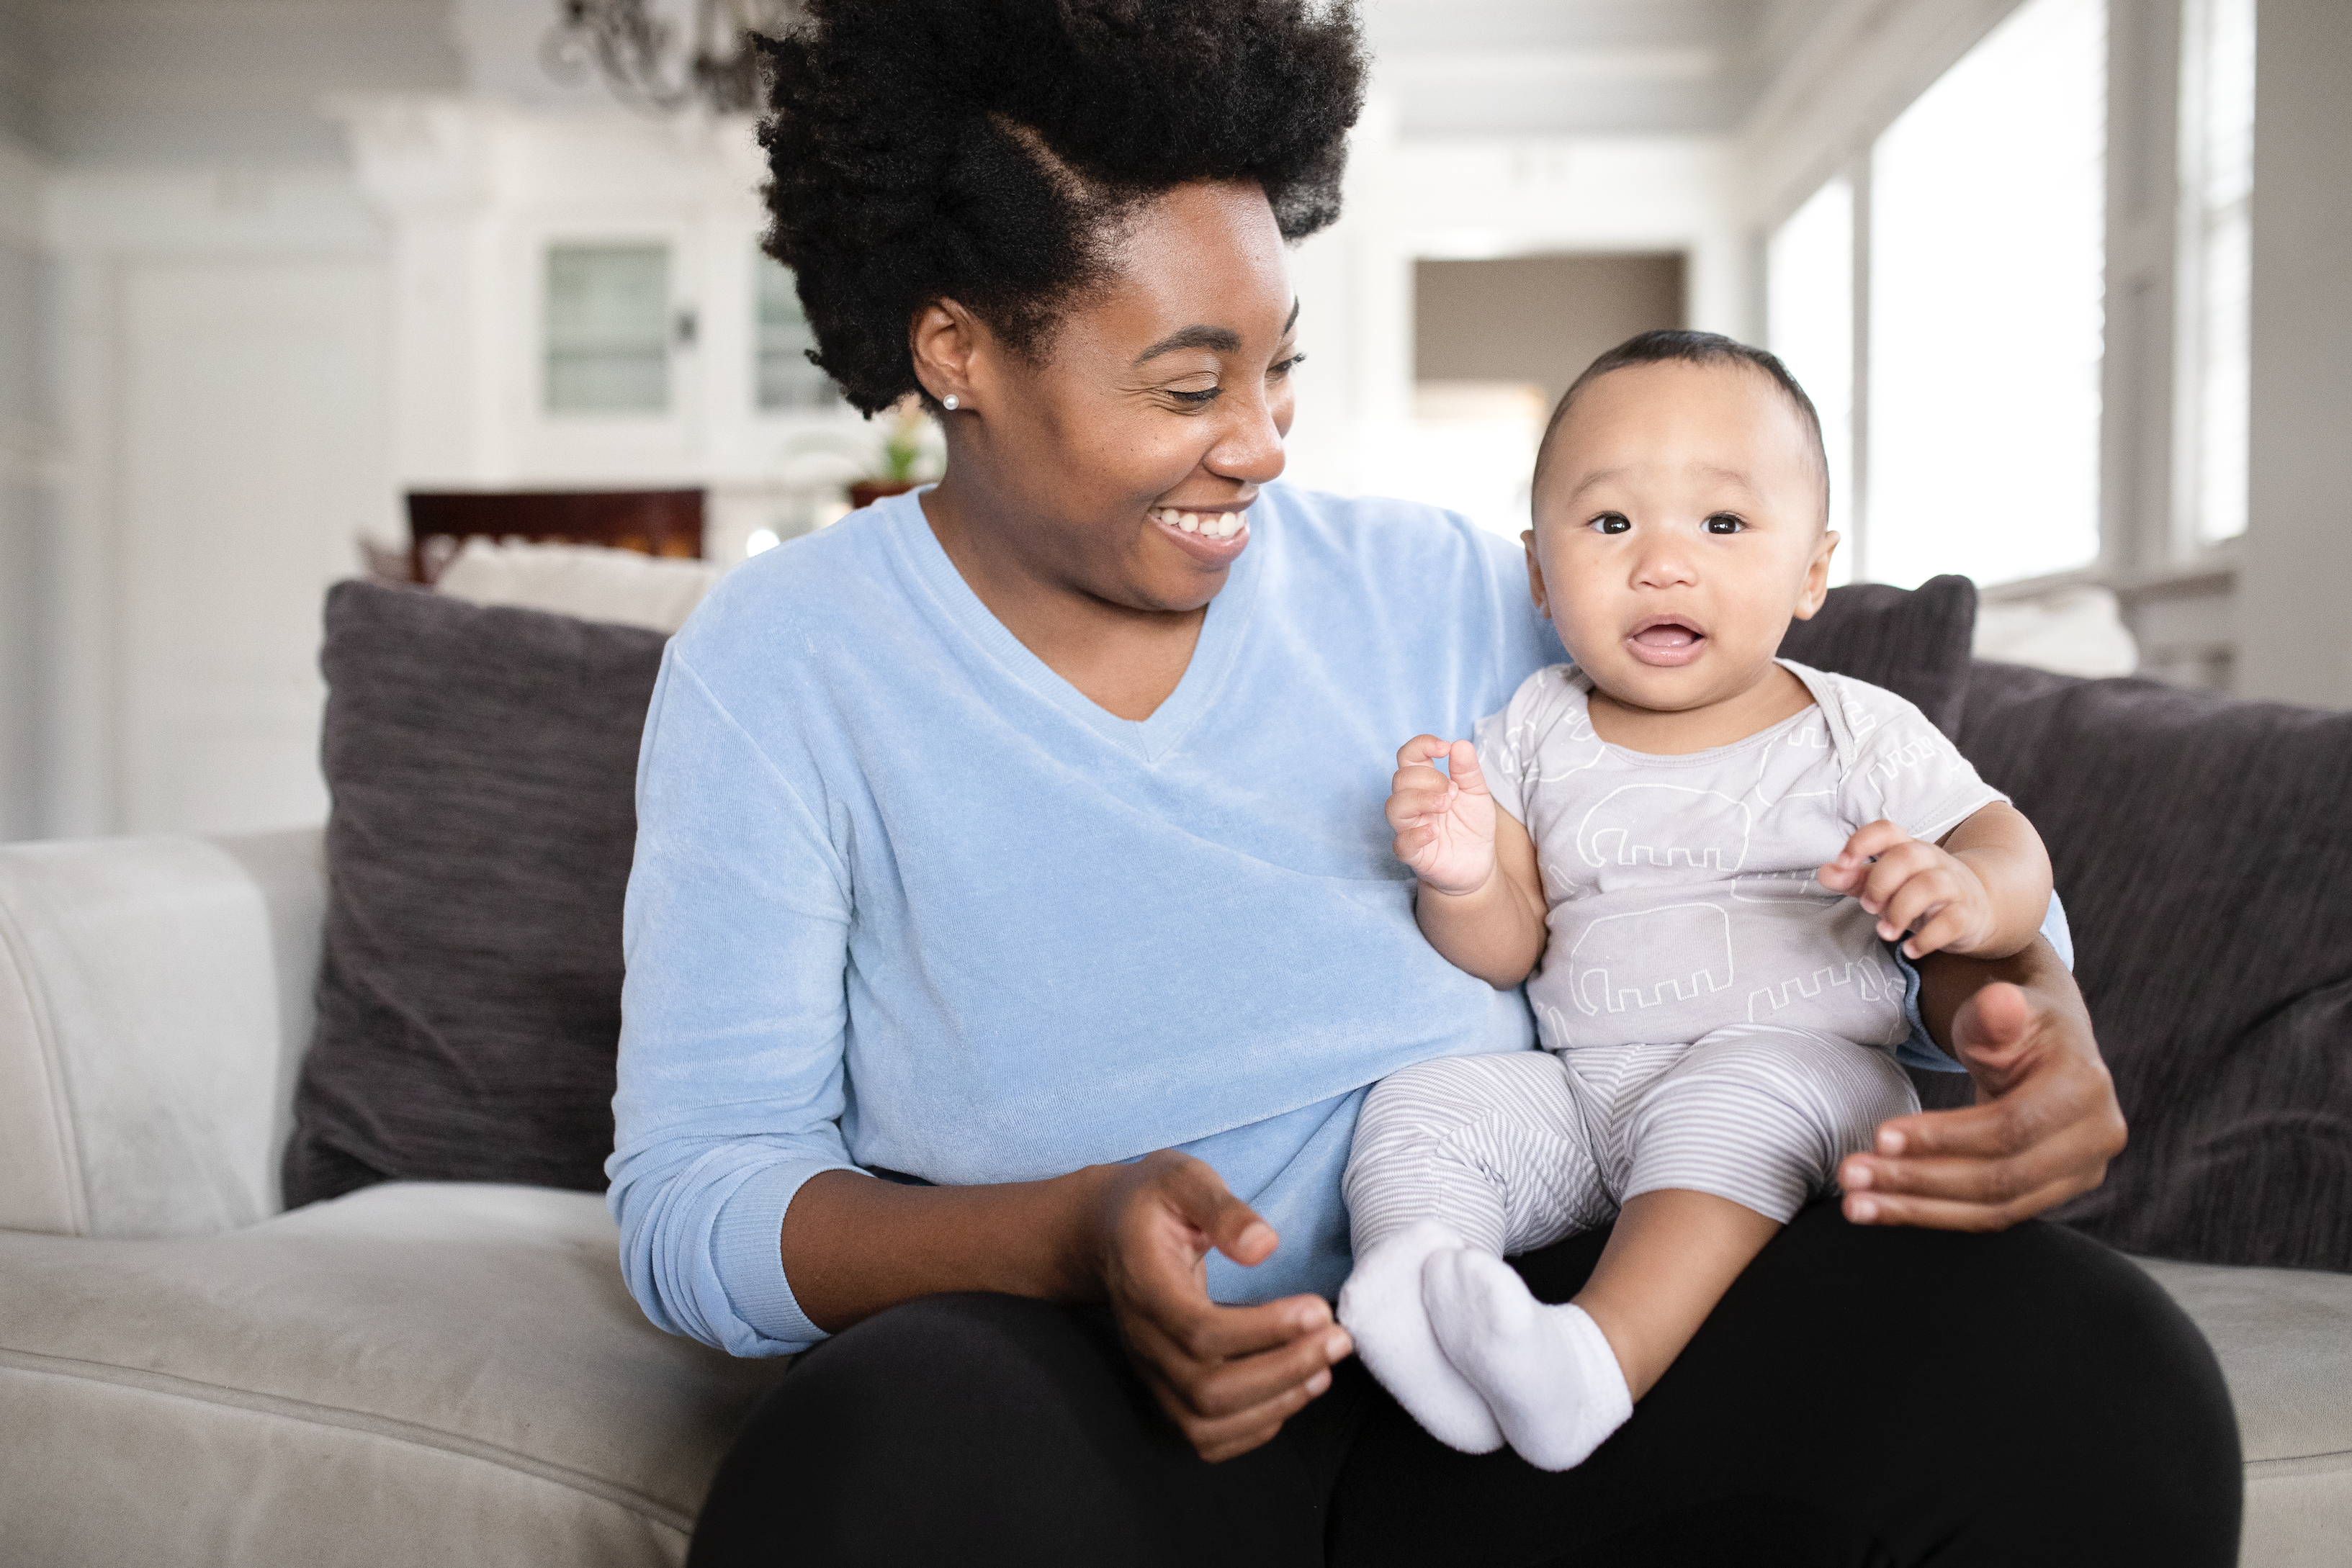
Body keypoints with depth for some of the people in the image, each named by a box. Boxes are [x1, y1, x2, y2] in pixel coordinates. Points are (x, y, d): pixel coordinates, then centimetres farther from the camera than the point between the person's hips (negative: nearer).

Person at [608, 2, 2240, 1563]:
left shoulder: (1437, 590, 7)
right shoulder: (776, 666, 0)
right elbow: (693, 1197, -6)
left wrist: (2014, 991, -11)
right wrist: (1077, 1236, -25)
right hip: (1088, 1389, -2)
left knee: (2083, 1362, -20)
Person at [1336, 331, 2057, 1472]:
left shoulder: (1854, 733, 3)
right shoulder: (1531, 736, 9)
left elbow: (2012, 852, -1)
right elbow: (1506, 952, 7)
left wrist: (1964, 892, -26)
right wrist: (1462, 880, -18)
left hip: (1798, 1069, -3)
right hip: (1575, 1091, 4)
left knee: (1732, 1104, -35)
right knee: (1417, 1108, -17)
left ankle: (1602, 1355, -46)